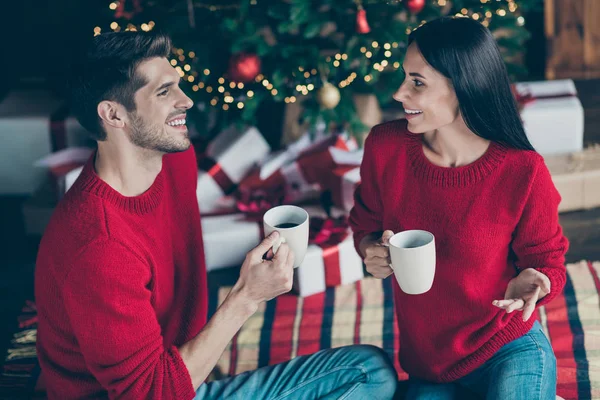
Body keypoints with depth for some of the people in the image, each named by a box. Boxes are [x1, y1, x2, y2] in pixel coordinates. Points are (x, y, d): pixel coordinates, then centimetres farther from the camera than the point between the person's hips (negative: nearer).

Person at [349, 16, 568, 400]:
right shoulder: (385, 146, -10)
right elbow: (366, 222, 9)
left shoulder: (523, 171, -19)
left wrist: (530, 284, -27)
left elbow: (547, 261, -4)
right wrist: (372, 251, -13)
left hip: (509, 348, -4)